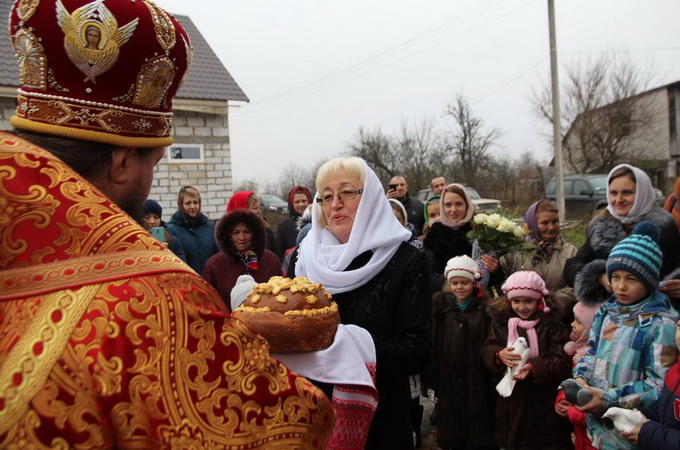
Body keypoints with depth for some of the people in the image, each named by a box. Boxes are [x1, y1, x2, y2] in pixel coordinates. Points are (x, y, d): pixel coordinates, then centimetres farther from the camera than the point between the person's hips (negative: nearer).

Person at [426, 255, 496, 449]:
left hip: (477, 379, -2)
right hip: (449, 379, 2)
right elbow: (432, 345, 1)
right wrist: (432, 377, -2)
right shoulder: (440, 306, 4)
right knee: (452, 432, 13)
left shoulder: (485, 308, -3)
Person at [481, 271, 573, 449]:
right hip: (511, 399, 3)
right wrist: (499, 355, -22)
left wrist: (533, 367, -31)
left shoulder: (552, 325, -10)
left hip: (544, 402, -3)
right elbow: (487, 351, 1)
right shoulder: (501, 322, 1)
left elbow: (562, 361, -16)